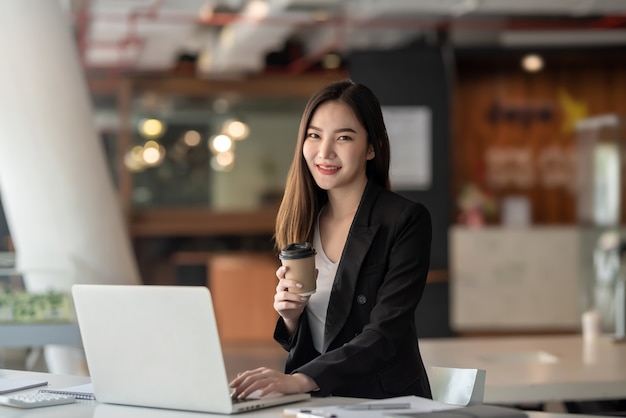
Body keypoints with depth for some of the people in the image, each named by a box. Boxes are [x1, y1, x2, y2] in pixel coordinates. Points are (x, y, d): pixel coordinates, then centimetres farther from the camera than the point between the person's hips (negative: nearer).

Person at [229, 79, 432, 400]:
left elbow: (385, 335, -17)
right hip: (318, 403, 5)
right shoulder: (303, 222, 9)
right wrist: (290, 316, -6)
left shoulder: (407, 221, -7)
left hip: (386, 403, -5)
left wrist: (298, 379, -29)